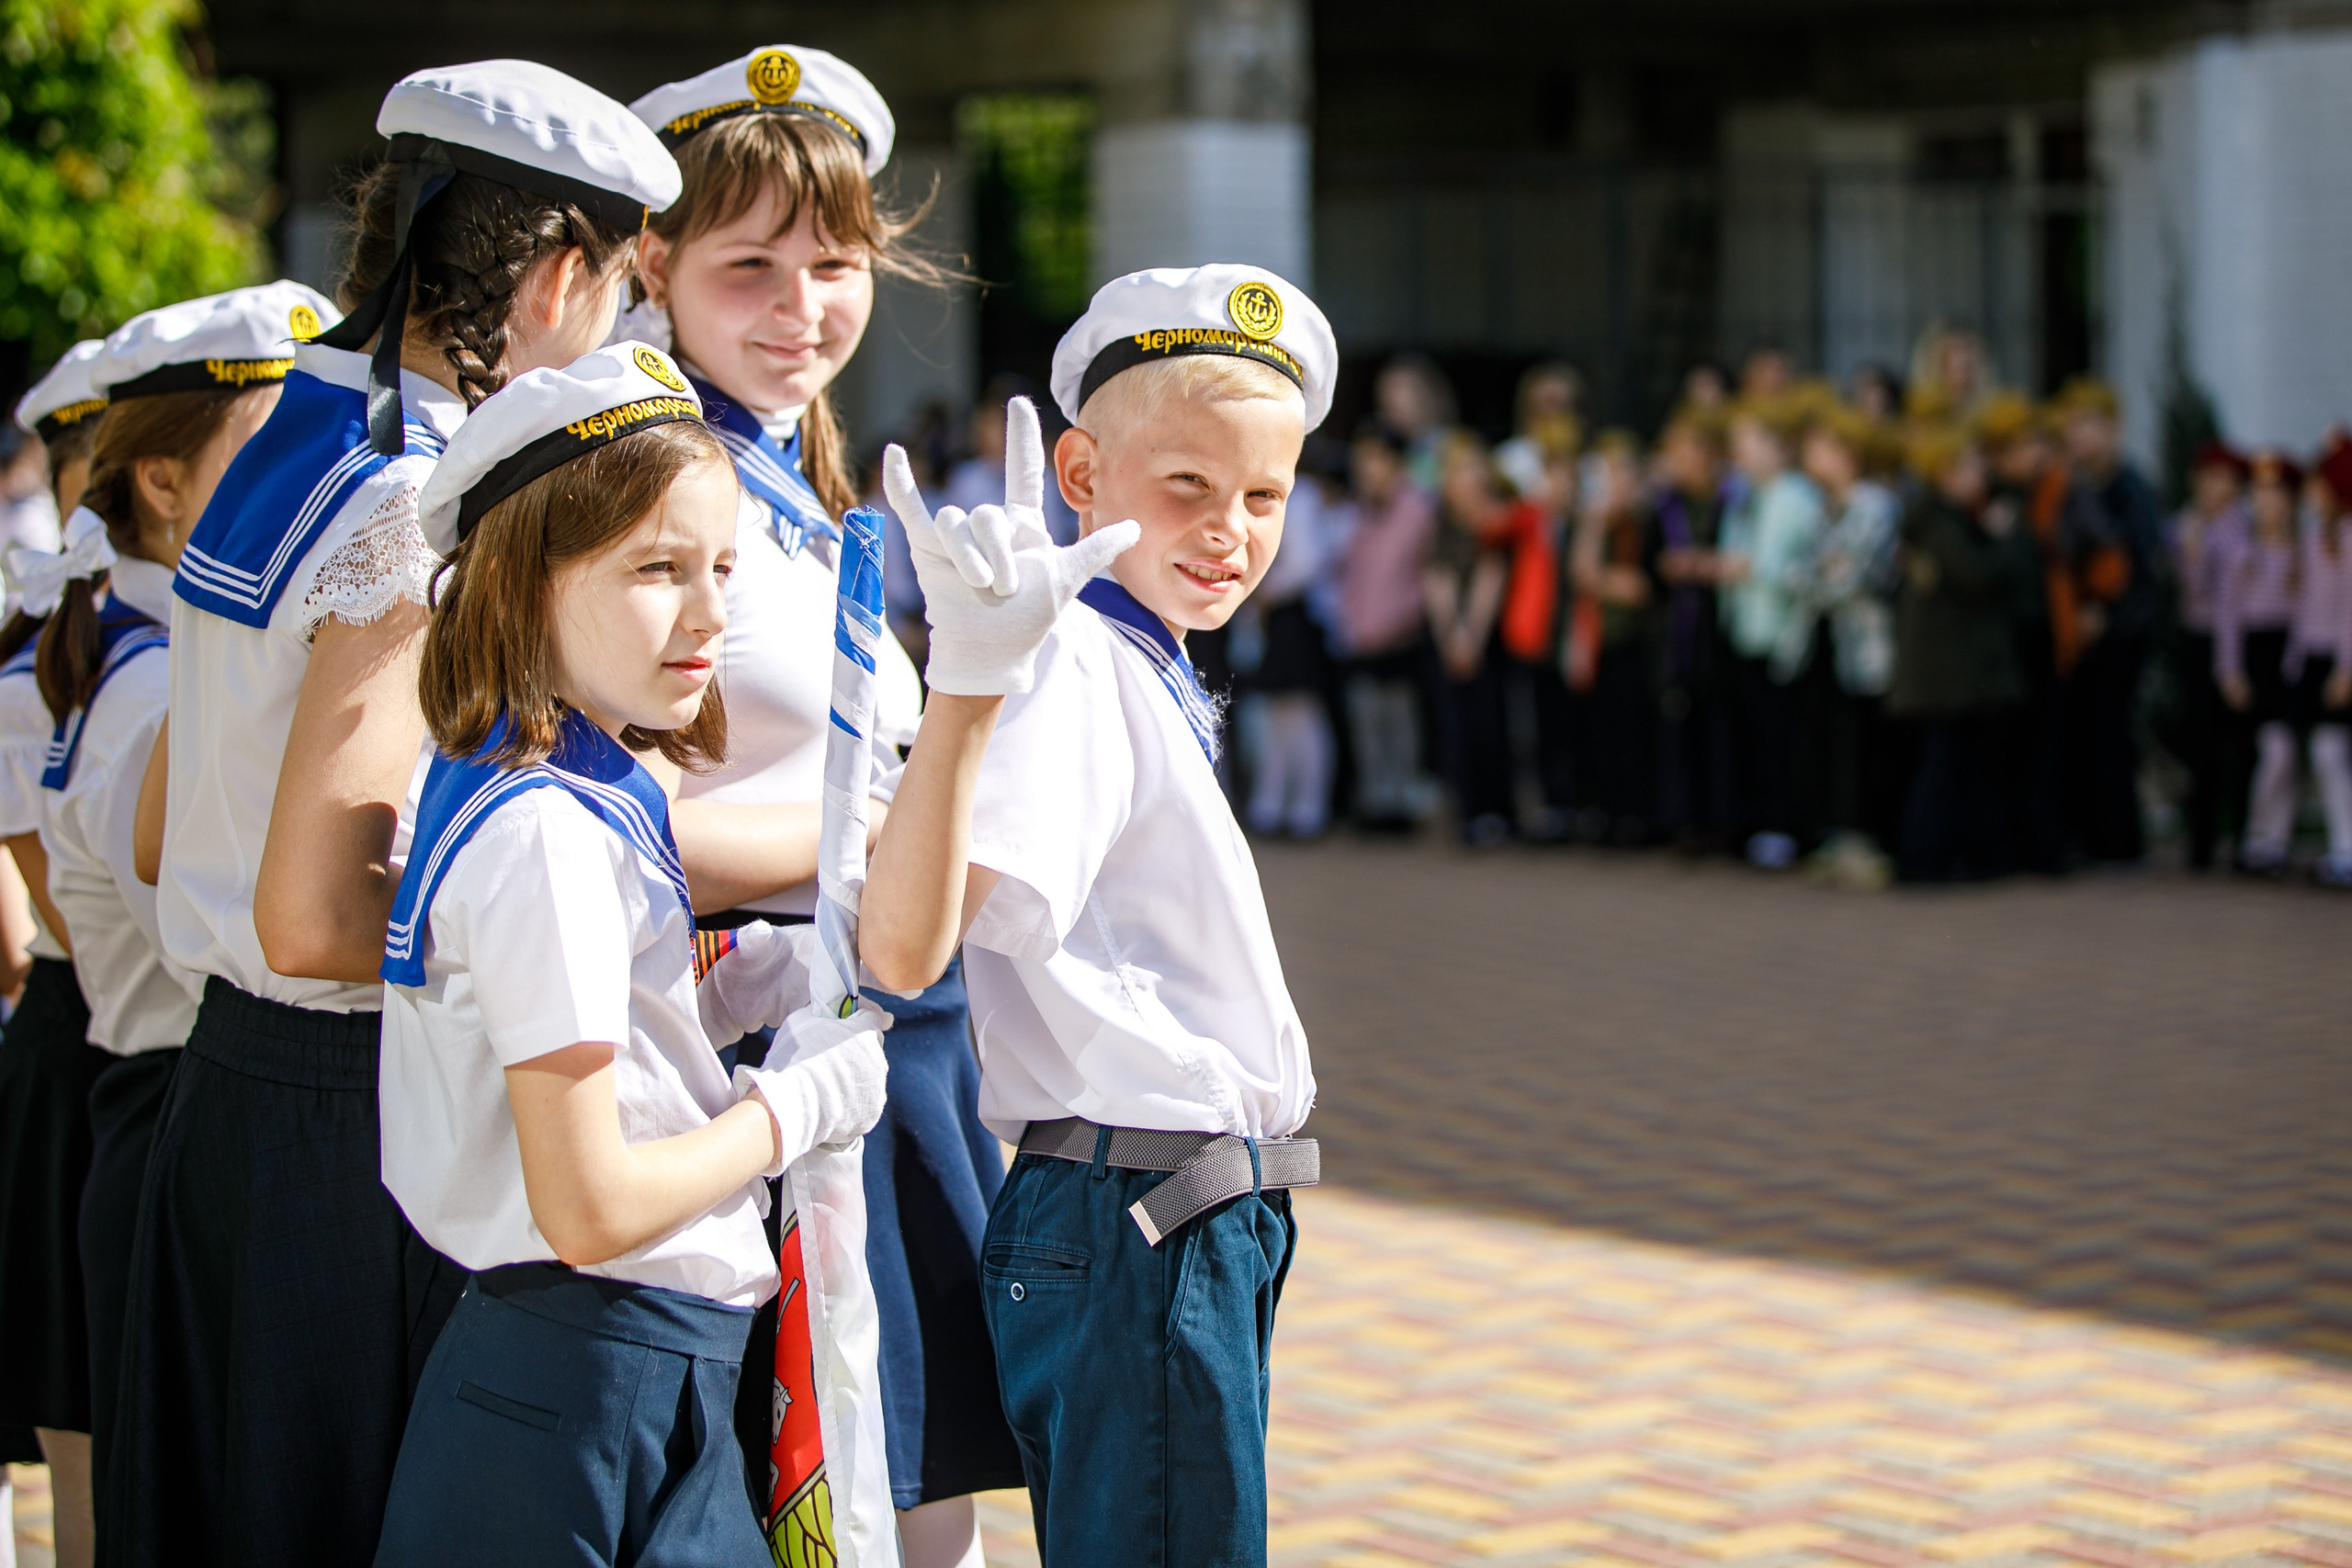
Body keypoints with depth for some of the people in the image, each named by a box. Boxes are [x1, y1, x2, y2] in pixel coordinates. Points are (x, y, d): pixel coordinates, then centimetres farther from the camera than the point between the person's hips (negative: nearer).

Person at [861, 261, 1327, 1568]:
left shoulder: (1144, 672, 15)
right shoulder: (1073, 668, -17)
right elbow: (904, 945, -34)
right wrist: (966, 685, -45)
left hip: (1207, 1223, 10)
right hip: (1139, 1226, -10)